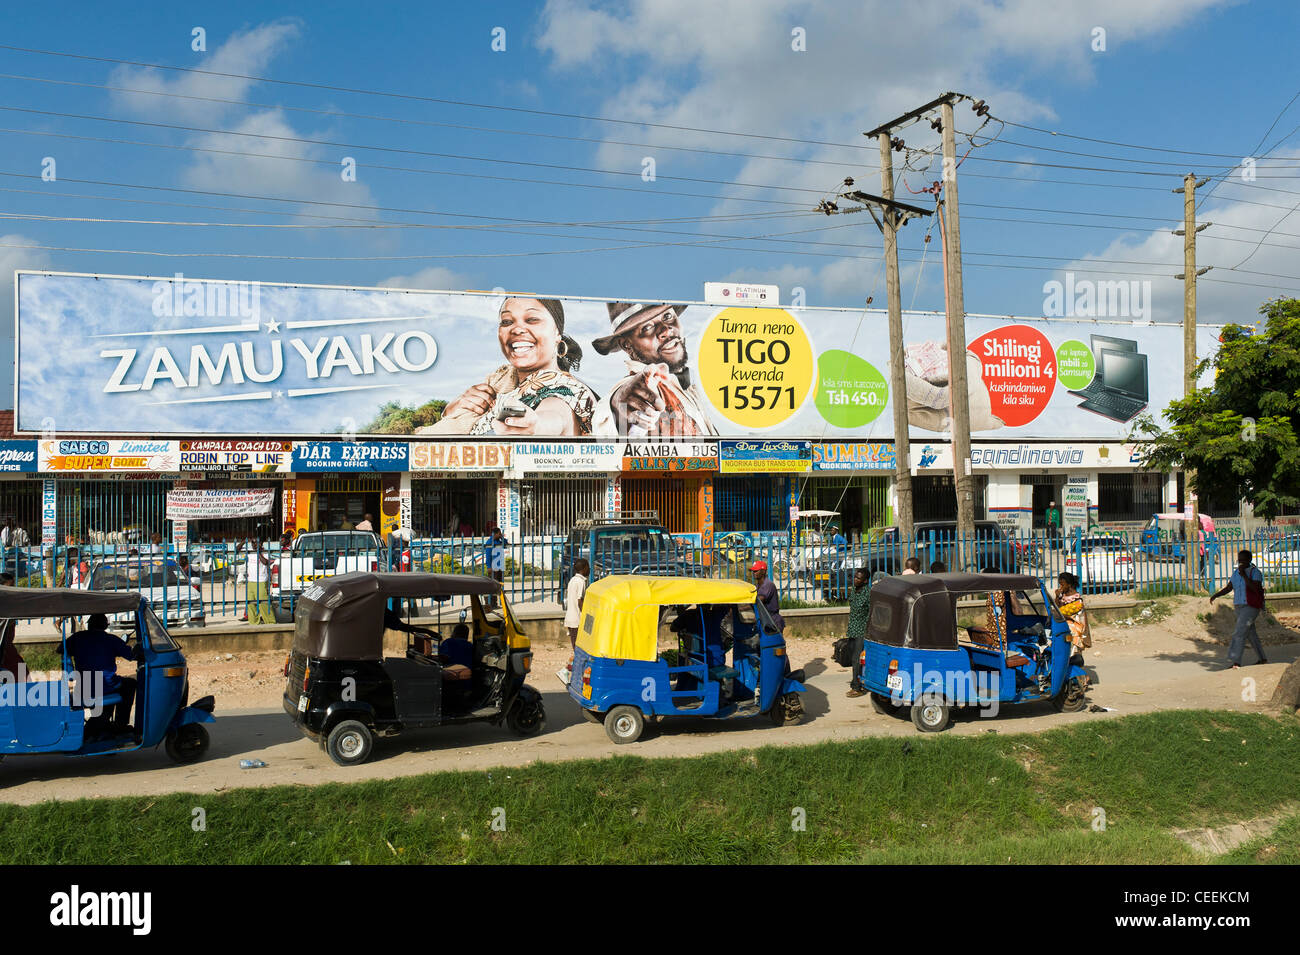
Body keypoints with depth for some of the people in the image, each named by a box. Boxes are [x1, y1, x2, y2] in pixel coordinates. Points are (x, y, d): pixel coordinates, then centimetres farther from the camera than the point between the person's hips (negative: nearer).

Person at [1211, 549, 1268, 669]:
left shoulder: (1255, 572, -9)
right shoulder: (1236, 572, 11)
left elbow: (1255, 588, -23)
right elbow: (1228, 588, 14)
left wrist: (1244, 575, -25)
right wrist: (1215, 595, 2)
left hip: (1251, 607, -7)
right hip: (1238, 606, 7)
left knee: (1239, 633, -16)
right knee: (1251, 633, 15)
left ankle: (1235, 661, -19)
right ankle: (1263, 659, 28)